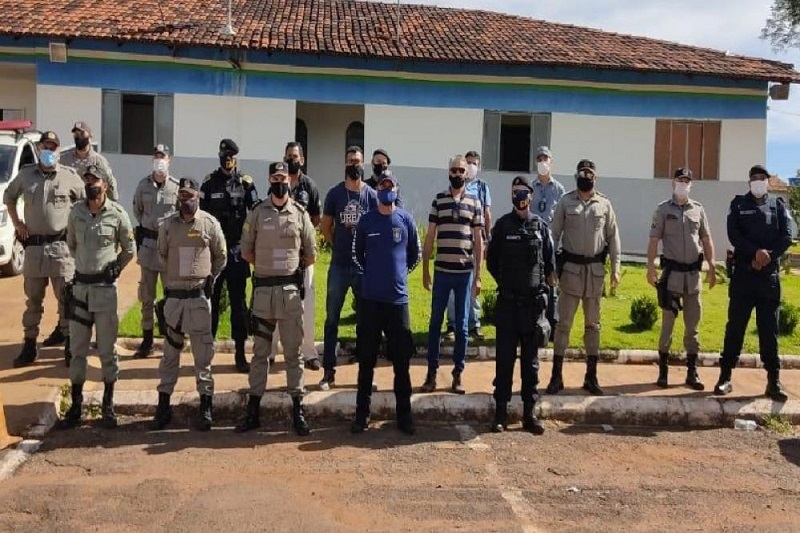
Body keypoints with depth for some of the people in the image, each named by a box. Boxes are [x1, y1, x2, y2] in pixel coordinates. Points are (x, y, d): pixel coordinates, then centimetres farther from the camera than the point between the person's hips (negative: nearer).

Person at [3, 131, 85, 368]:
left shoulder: (70, 176, -2)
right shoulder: (26, 174, 5)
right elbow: (8, 196, 21)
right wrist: (16, 223, 10)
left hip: (61, 245, -2)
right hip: (33, 245, 3)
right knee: (33, 298, 11)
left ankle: (70, 345, 10)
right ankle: (29, 345, 19)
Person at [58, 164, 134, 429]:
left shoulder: (118, 214, -8)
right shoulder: (76, 211, 1)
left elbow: (129, 250, 4)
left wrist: (113, 269, 4)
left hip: (105, 288, -3)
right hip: (80, 286, 3)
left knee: (107, 350, 5)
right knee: (77, 349, 9)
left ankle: (108, 405, 15)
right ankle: (76, 405, 18)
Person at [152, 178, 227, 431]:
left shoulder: (210, 224, -3)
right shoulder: (168, 225, 3)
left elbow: (221, 256, 8)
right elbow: (161, 256, 16)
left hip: (199, 296, -2)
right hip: (172, 295, 2)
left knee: (203, 353, 2)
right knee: (169, 352, 9)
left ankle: (206, 405, 11)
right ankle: (163, 404, 17)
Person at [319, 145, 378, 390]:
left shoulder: (372, 195, 0)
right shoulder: (334, 193, 1)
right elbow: (326, 227, 9)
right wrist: (339, 246, 7)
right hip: (339, 266, 0)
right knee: (331, 319, 2)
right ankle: (329, 371, 10)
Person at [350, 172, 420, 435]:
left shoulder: (406, 220, 2)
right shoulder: (366, 220, 3)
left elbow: (415, 253, 13)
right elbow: (356, 253, 15)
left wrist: (400, 272, 8)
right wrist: (371, 273, 8)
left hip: (398, 298, 0)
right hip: (370, 298, 0)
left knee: (402, 360, 5)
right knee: (366, 359, 5)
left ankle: (404, 415, 16)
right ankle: (362, 414, 15)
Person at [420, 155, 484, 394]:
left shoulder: (475, 202, 4)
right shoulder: (438, 200, 4)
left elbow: (478, 240, 5)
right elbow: (430, 237, 6)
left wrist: (478, 274, 1)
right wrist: (425, 269, 2)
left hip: (465, 273, 0)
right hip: (442, 271, 0)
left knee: (462, 325, 6)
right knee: (435, 323, 4)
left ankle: (458, 374, 15)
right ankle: (431, 373, 12)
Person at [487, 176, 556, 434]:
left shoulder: (541, 227, 5)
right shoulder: (503, 225, 2)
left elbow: (550, 263, 10)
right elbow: (491, 260, 8)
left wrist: (540, 284, 8)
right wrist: (506, 282, 8)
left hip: (534, 302, 1)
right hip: (507, 302, -1)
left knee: (531, 359, 7)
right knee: (505, 358, 1)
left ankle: (529, 413, 14)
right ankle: (501, 413, 8)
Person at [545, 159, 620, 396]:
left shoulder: (604, 204, 5)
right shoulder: (565, 202, 0)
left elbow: (613, 237, 7)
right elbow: (554, 234, 0)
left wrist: (615, 268, 1)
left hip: (595, 269, 2)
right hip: (570, 267, -2)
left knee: (593, 324, 9)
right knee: (563, 322, 0)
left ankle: (591, 377, 17)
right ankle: (556, 376, 5)